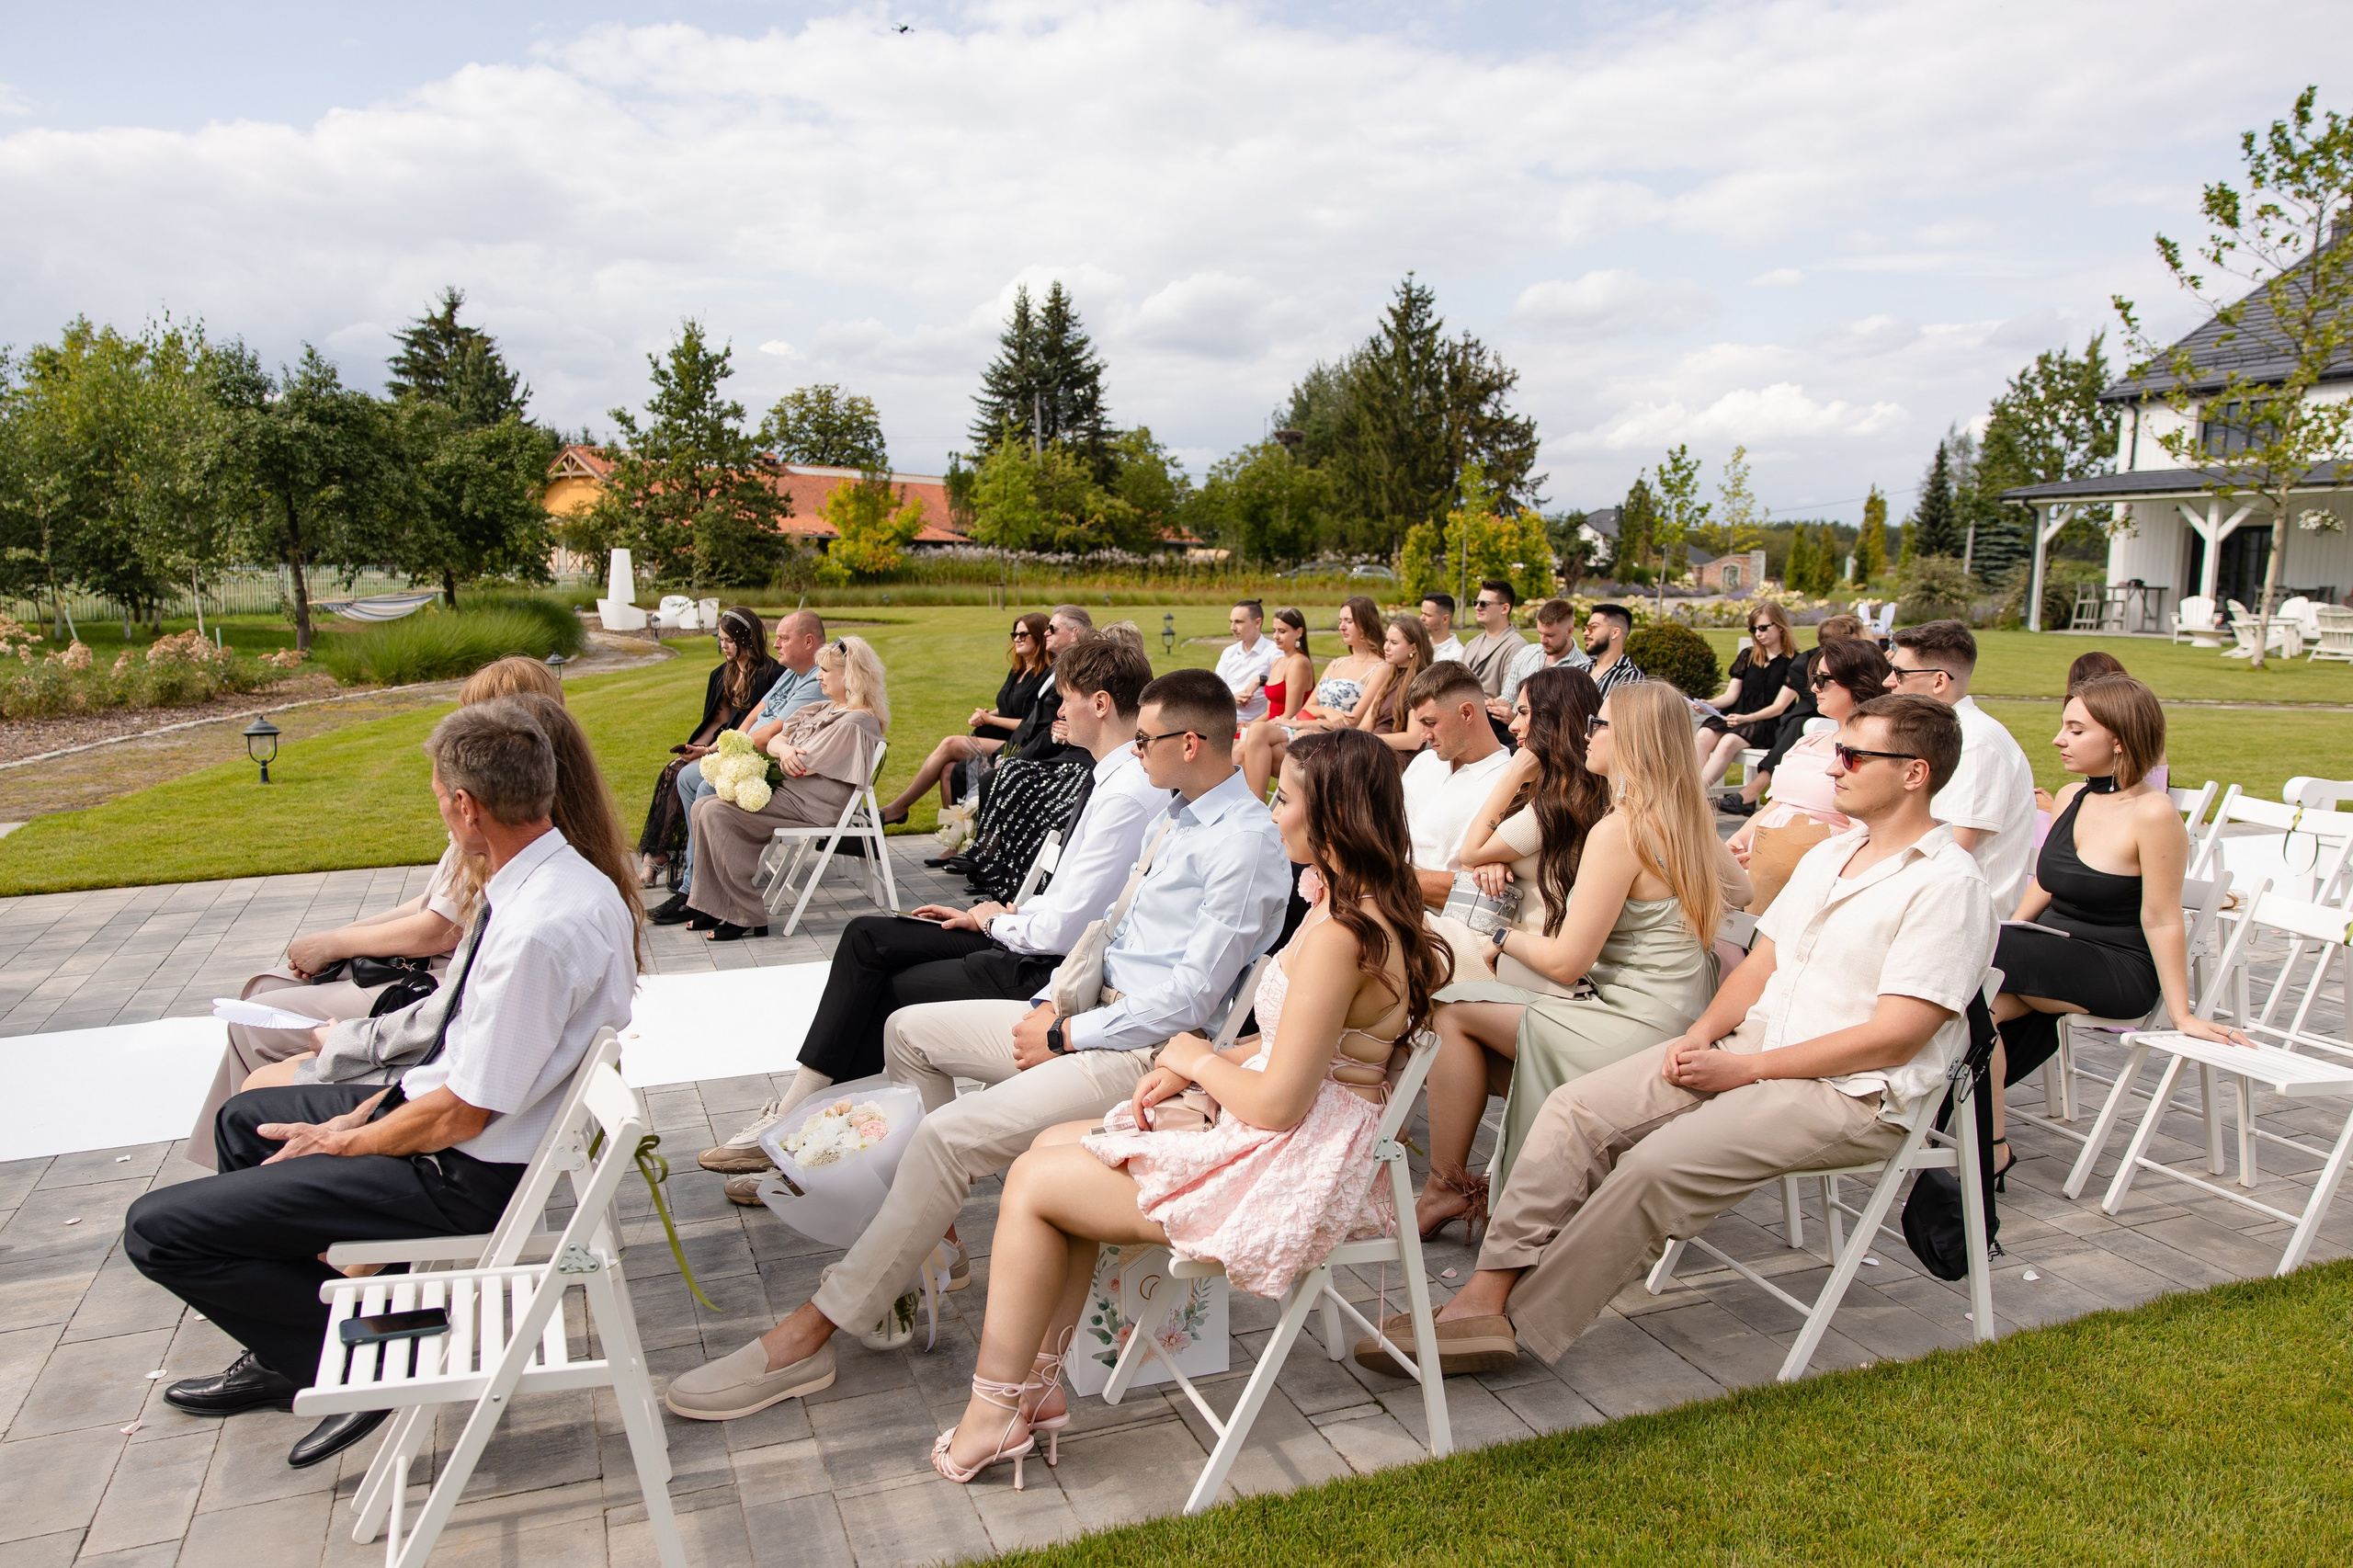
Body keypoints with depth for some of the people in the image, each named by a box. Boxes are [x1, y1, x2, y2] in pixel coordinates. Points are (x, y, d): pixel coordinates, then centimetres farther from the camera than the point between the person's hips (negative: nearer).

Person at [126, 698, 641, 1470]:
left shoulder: (540, 929, -33)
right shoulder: (553, 874, -4)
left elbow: (461, 1115, -25)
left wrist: (340, 1142, -8)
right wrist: (378, 1104, 4)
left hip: (466, 1173, -10)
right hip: (457, 1104, 10)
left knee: (157, 1228, -5)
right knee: (246, 1118, 31)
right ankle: (286, 1355, 38)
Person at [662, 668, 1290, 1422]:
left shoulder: (1246, 844, -18)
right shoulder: (1179, 817, 13)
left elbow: (1189, 999, -22)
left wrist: (1063, 1037, -15)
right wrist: (1053, 1003, 4)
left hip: (1150, 1051, -10)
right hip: (1098, 1012, 11)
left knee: (947, 1135, -23)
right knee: (909, 1029, 11)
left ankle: (810, 1334, -11)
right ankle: (931, 1241, 16)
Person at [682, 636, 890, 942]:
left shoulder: (856, 722, -14)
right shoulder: (825, 709, 18)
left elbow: (803, 766, -19)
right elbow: (774, 741, 12)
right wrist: (783, 748, -11)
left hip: (811, 807, -10)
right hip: (786, 791, 10)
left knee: (718, 814, -20)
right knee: (704, 807, 2)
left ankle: (745, 917, -15)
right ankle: (715, 907, 2)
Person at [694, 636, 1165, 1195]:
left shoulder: (1129, 795, -23)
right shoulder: (1119, 778, 8)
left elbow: (1062, 929, -23)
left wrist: (995, 922, -4)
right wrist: (990, 916, 8)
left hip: (1049, 974, -9)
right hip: (1042, 942, 9)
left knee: (887, 992, -3)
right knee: (868, 937, 5)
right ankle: (796, 1113, 5)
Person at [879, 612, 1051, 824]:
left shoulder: (1046, 676, -8)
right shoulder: (1017, 671, 20)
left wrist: (990, 719, -5)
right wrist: (983, 715, 2)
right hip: (997, 740, 8)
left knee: (949, 745, -19)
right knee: (948, 769, -18)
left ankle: (898, 807, -10)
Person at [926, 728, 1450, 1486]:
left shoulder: (1339, 935, -25)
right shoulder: (1370, 904, 7)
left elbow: (1278, 1103, -24)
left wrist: (1198, 1060, -5)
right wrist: (1189, 1068, 3)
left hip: (1290, 1172, -10)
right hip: (1289, 1146, 10)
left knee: (1033, 1181, -2)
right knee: (1052, 1145, 11)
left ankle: (995, 1413, 13)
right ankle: (1038, 1387, 15)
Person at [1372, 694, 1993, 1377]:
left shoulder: (1948, 885, -10)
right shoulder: (1830, 855, 17)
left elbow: (1893, 1037, -16)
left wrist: (1744, 1069, -15)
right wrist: (1702, 1034, -2)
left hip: (1849, 1093, -8)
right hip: (1751, 1043, 8)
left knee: (1657, 1165, -27)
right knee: (1576, 1108, -11)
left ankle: (1520, 1328, -16)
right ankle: (1486, 1294, -15)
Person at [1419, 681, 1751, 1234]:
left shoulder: (1619, 831, -21)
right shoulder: (1687, 820, 6)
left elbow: (1566, 962, -18)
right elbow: (1740, 889, 26)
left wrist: (1504, 937, 0)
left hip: (1632, 1035, -9)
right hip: (1678, 1018, 9)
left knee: (1455, 1007, -2)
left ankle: (1444, 1188, 8)